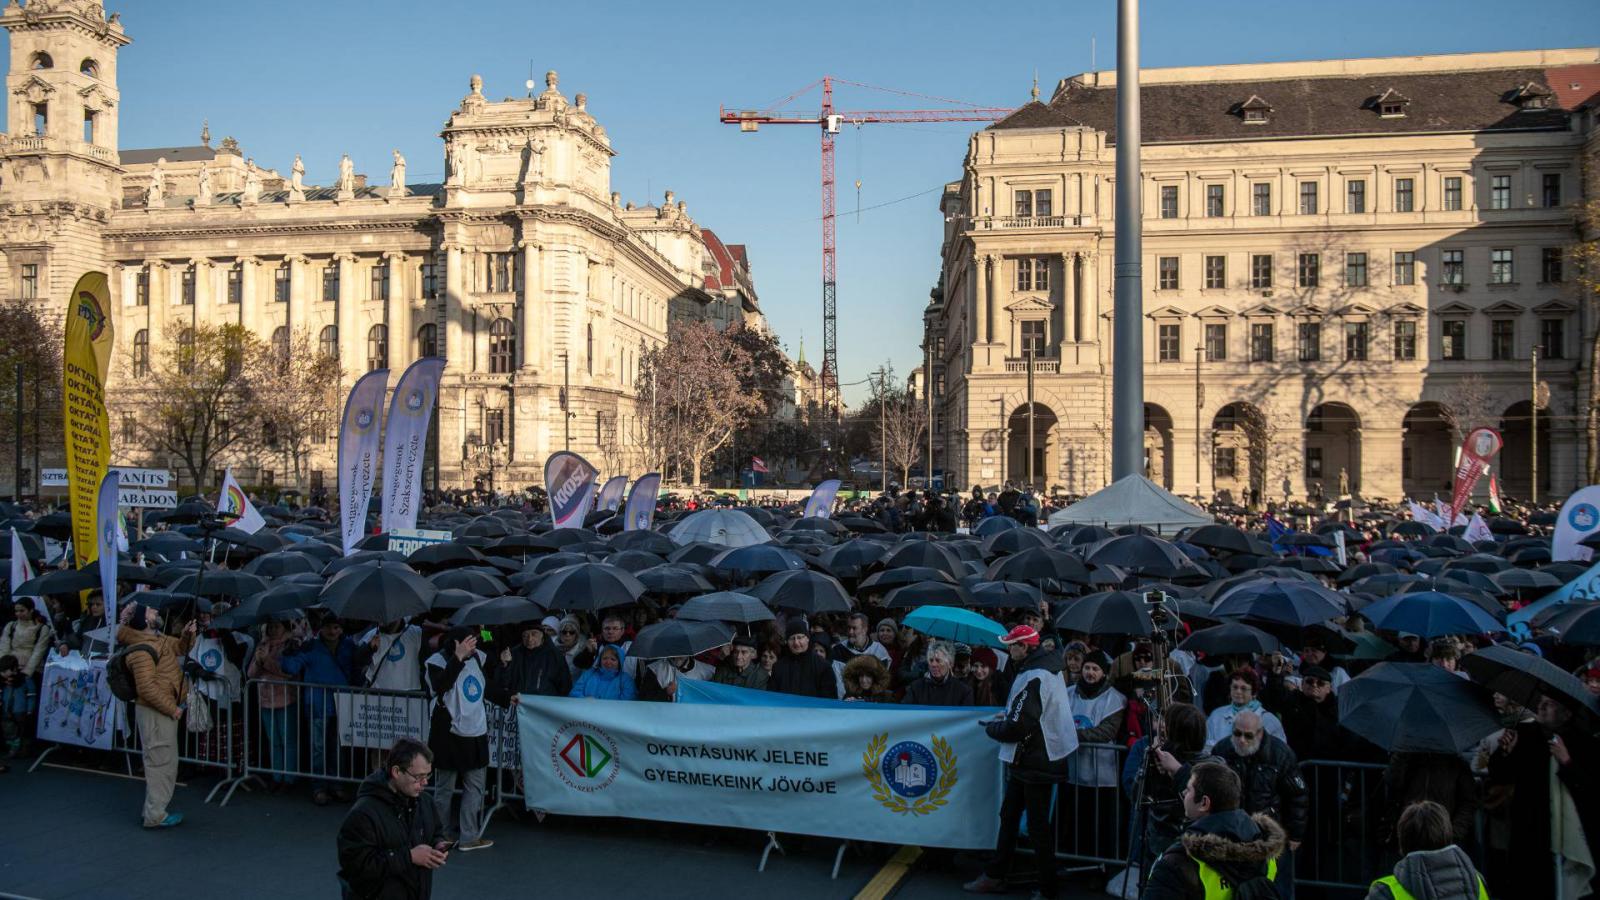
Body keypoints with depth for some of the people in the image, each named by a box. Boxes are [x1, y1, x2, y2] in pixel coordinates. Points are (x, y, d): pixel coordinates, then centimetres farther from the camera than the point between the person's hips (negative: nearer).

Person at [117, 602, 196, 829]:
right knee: (161, 761, -4)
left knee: (165, 761, 18)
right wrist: (172, 708, -20)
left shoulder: (159, 639, 9)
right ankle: (155, 815, 4)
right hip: (155, 712, -10)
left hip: (165, 709, 10)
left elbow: (180, 648, 27)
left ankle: (154, 808, 28)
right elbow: (147, 687, -26)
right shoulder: (142, 650, -21)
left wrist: (188, 635, 4)